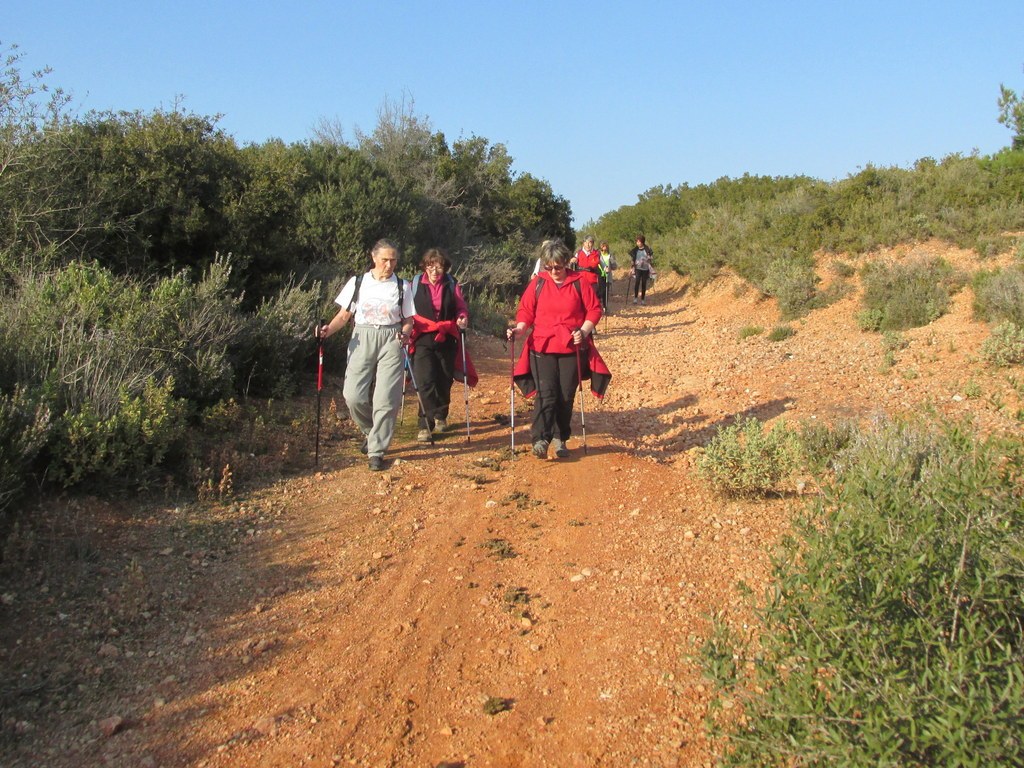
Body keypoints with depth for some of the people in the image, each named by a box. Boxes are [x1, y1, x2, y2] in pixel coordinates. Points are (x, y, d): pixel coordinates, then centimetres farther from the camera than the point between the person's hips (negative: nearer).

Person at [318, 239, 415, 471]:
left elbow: (408, 320, 9)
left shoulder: (402, 287, 6)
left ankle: (376, 451, 3)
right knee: (354, 396, -8)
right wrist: (329, 329, -11)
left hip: (391, 342, -1)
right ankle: (371, 432, 22)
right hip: (362, 340, 1)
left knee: (386, 399, -8)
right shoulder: (357, 282, 6)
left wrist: (405, 333, -13)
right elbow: (344, 315, 8)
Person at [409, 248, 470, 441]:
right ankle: (425, 425, -6)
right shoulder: (415, 283, 2)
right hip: (422, 340, -2)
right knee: (425, 382, -12)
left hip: (447, 340, 2)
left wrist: (462, 318, -11)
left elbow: (461, 307, 10)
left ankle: (440, 416, 33)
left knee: (444, 381, 10)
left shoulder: (452, 284, 5)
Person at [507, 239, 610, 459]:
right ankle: (540, 439, -13)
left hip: (572, 349, 0)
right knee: (546, 394, -11)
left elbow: (594, 309, 4)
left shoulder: (580, 282, 1)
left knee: (566, 397, 5)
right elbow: (526, 311, 6)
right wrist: (520, 328, -12)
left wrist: (584, 330, -11)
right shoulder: (538, 283, 4)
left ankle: (560, 439, 20)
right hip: (542, 348, 0)